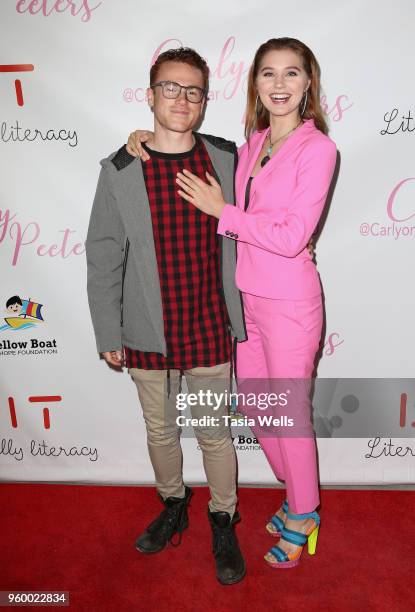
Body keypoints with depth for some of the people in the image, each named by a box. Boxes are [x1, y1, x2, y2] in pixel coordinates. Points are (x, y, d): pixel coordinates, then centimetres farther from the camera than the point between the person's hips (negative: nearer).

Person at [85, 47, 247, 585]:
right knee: (160, 430, 18)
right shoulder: (120, 171, -5)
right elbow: (103, 258, -2)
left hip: (209, 331, 0)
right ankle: (173, 505, 45)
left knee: (214, 432, 12)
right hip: (148, 335, 1)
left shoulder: (224, 160, -2)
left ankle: (223, 521, 37)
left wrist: (238, 317, 6)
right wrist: (108, 334, -1)